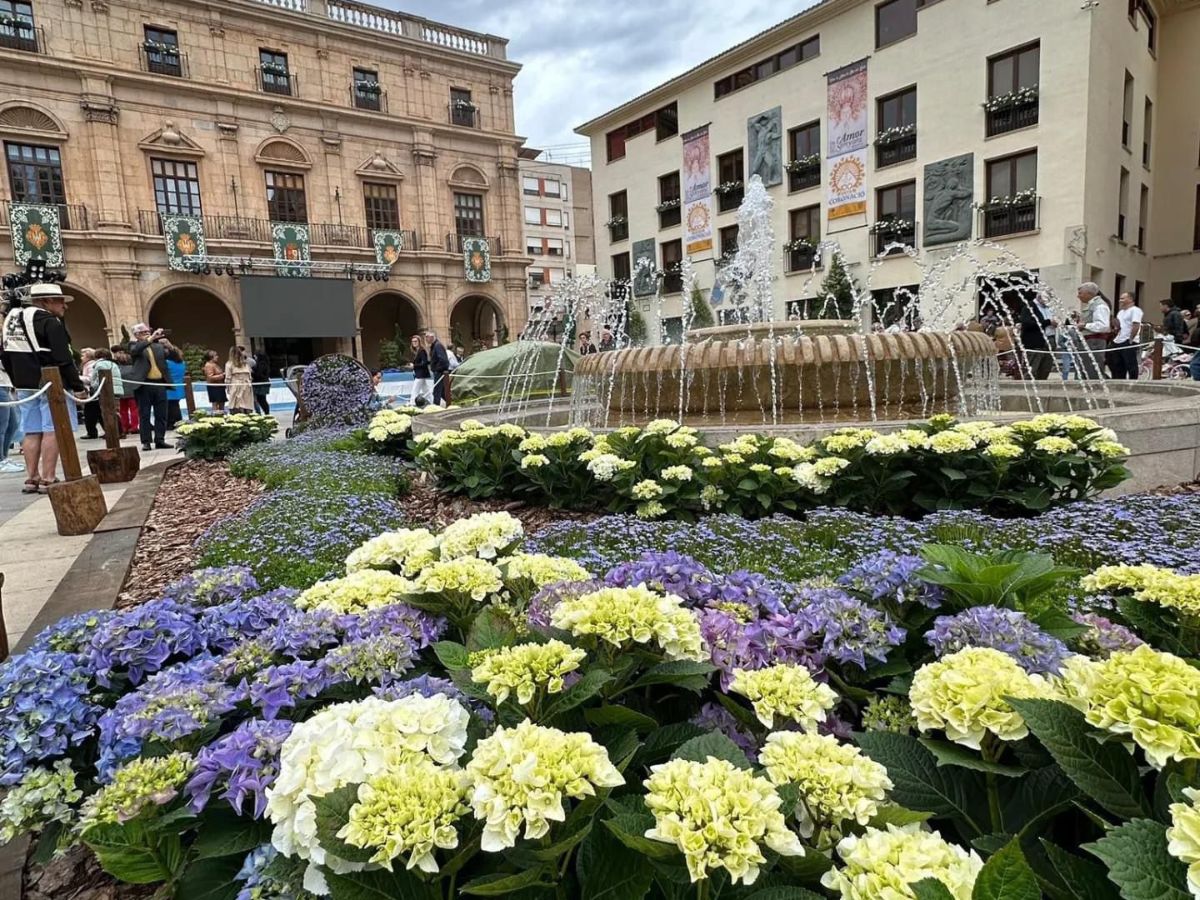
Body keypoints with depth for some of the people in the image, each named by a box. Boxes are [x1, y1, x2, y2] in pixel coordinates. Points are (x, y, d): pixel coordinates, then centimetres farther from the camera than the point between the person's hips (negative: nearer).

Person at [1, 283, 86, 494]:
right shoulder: (50, 322, -12)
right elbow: (63, 360, -18)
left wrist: (18, 382, 24)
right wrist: (78, 386, -14)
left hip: (26, 386, 9)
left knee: (32, 432, 11)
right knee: (52, 431, -7)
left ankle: (31, 479, 12)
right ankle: (47, 480, -8)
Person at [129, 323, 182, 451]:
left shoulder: (159, 346, 15)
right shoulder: (133, 345, 7)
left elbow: (178, 357, 8)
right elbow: (135, 350, -18)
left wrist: (170, 346, -9)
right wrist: (151, 338, -23)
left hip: (160, 384, 3)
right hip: (144, 385, -3)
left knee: (161, 414, 4)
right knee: (144, 415, -1)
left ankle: (160, 440, 10)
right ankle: (146, 442, 2)